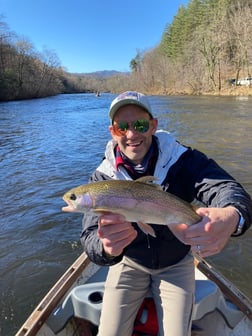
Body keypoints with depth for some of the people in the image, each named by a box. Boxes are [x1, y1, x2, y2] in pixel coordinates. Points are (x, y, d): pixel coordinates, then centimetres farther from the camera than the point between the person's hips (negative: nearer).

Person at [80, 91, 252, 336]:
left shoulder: (184, 160, -19)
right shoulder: (102, 178, -17)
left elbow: (226, 187, -32)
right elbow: (90, 237, -26)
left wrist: (232, 216, -58)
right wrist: (107, 247, -52)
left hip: (176, 264, 0)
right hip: (129, 263, 1)